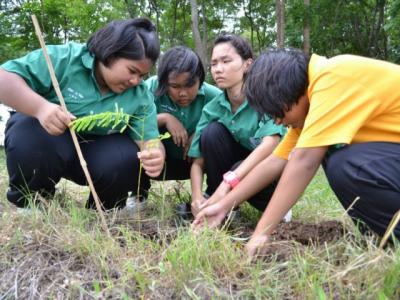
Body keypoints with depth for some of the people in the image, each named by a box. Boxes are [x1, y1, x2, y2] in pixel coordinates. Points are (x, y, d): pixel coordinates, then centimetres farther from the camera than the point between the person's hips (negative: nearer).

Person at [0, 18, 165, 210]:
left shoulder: (141, 97, -10)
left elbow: (149, 141, -14)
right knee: (28, 135, -35)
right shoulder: (64, 58, -22)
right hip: (48, 134, -2)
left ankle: (103, 209, 2)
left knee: (129, 159, -28)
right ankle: (29, 204, -7)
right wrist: (40, 107, -43)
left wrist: (155, 156, -40)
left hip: (98, 154, 2)